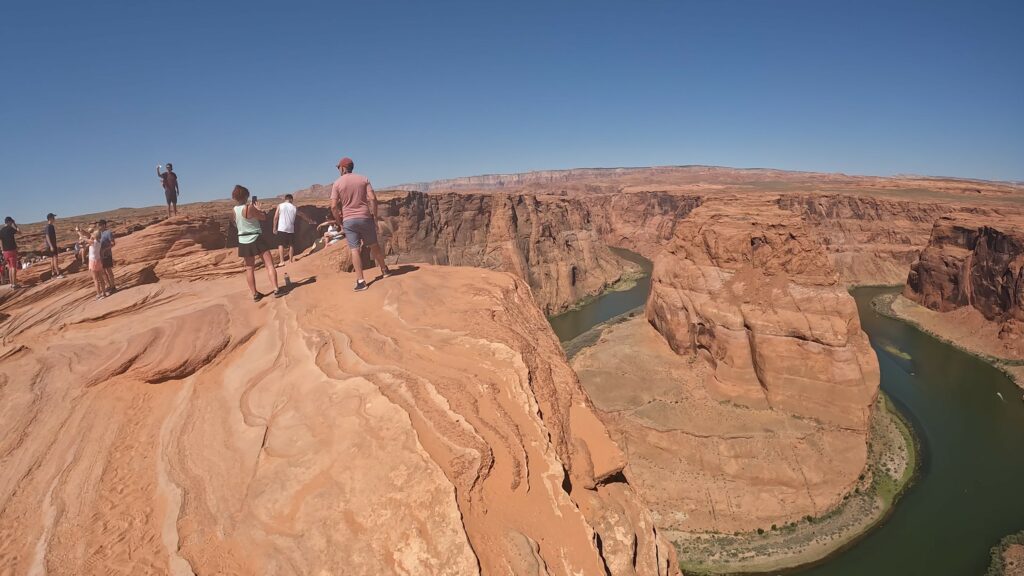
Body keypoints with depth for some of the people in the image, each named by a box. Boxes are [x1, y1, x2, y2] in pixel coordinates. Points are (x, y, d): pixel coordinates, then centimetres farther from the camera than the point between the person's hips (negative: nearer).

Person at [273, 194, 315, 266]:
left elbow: (276, 217, -1)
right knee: (291, 245, 12)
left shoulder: (280, 206, 3)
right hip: (291, 229, 2)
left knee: (281, 245, -1)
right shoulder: (294, 207, 8)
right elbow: (303, 216, 19)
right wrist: (311, 221, 32)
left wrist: (274, 228, 5)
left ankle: (282, 261, -10)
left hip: (281, 229, -2)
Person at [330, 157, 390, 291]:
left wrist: (340, 221, 6)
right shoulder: (363, 179, 4)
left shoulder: (337, 183, 0)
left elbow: (333, 206, -6)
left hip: (348, 220, -2)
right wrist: (375, 216, 1)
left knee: (354, 249, -1)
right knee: (373, 245, 17)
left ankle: (360, 281, -6)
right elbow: (373, 198, -6)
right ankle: (384, 270, 31)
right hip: (365, 217, 2)